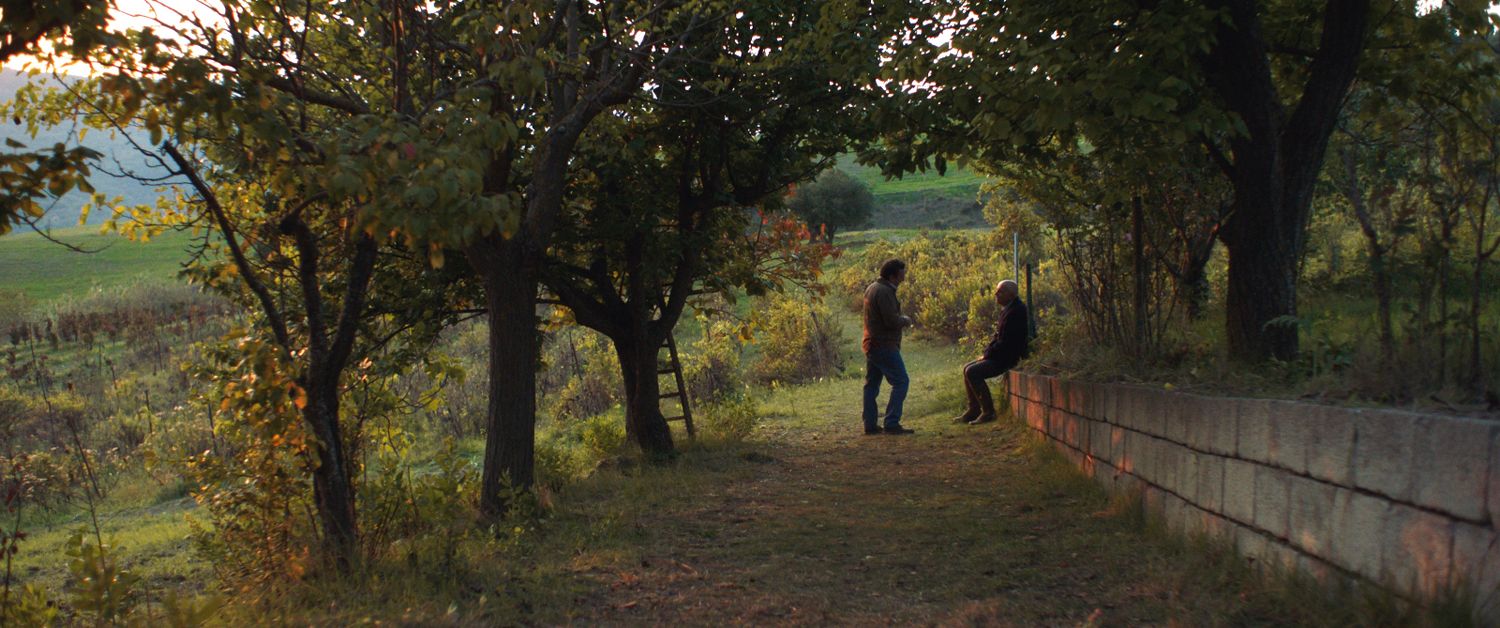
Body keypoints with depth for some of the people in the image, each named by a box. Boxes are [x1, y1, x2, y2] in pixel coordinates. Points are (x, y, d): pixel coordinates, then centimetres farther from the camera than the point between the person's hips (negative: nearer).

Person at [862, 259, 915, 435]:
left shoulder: (872, 288, 13)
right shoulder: (884, 292, -19)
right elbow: (892, 321, -23)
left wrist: (900, 319, 10)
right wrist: (905, 320, -3)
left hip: (871, 344, 10)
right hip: (884, 346, -10)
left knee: (872, 384, 11)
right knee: (900, 382, -7)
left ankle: (870, 424, 14)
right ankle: (892, 424, -11)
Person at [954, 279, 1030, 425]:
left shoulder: (1016, 312, -20)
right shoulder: (1007, 309, 13)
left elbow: (1006, 342, -24)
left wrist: (988, 355, -13)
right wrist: (987, 351, 6)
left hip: (1007, 358, -10)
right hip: (999, 356, 10)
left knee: (973, 372, -20)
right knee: (967, 368, 9)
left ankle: (988, 411, -13)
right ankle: (974, 409, 12)